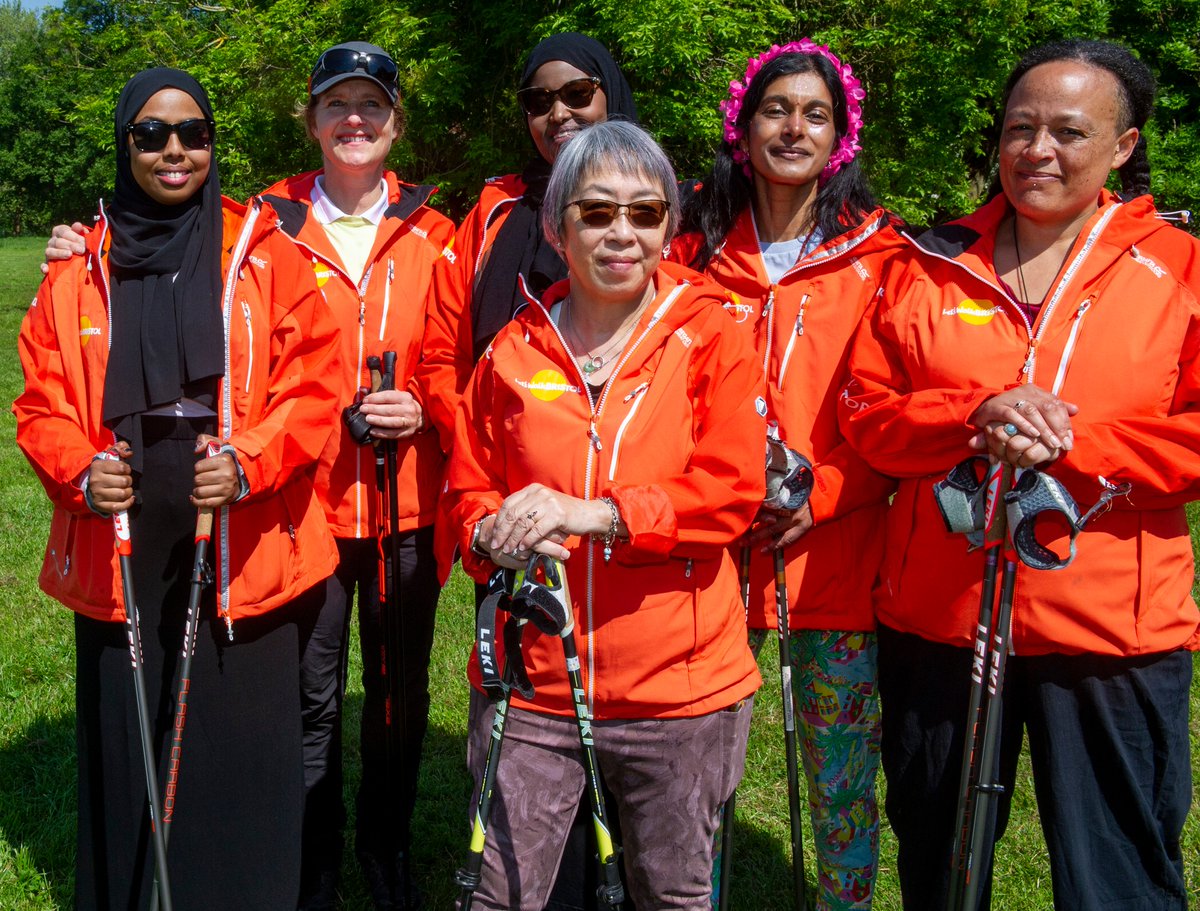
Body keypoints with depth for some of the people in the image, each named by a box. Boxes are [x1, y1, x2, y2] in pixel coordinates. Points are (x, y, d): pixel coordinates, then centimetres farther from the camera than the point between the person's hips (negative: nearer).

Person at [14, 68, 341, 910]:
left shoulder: (267, 255, 3)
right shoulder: (80, 270, 9)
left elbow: (314, 381, -3)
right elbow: (43, 399, 8)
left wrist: (248, 461, -19)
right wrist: (80, 471, -12)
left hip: (242, 552, -2)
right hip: (121, 559, 2)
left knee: (240, 755, 3)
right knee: (127, 759, 9)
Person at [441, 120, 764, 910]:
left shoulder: (708, 335, -3)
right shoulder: (516, 350, 4)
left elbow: (733, 489, -12)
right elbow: (468, 488, 9)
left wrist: (596, 512, -23)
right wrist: (492, 536, -14)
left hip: (679, 688, -1)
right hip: (531, 688, 2)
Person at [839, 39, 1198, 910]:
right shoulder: (929, 266, 5)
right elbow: (866, 411, 1)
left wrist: (1070, 442, -20)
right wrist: (974, 415, -16)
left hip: (1113, 632, -2)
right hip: (937, 619, 3)